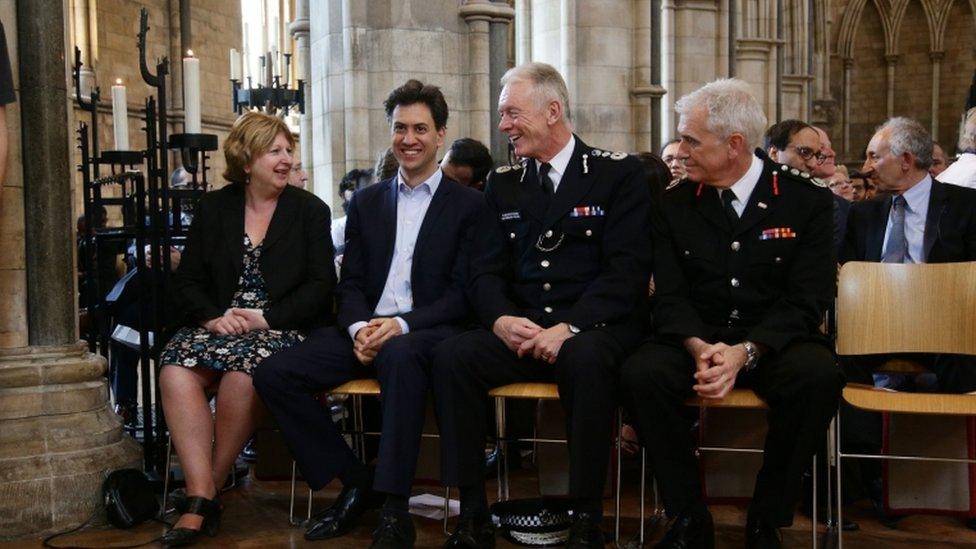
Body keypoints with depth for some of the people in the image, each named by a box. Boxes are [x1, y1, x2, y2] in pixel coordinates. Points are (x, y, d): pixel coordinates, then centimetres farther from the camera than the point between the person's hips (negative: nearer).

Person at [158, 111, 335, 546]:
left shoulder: (310, 210, 8)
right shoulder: (213, 207, 14)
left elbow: (321, 285, -1)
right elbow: (187, 281, 10)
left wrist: (266, 317, -13)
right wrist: (214, 317, -10)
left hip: (283, 329, -3)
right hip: (221, 326, 3)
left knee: (242, 373, -34)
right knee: (176, 371, -29)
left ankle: (210, 487, -15)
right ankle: (200, 497, -27)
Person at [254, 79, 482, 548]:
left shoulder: (468, 205, 5)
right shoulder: (366, 202, 18)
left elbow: (462, 293, -3)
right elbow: (350, 283, 13)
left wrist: (401, 324, -18)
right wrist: (359, 327, -10)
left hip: (426, 332, -4)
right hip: (365, 330, 5)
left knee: (400, 355, -40)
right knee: (274, 374, -17)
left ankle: (394, 510, -32)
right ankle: (355, 482, -4)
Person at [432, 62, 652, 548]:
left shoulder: (618, 174, 2)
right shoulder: (503, 184, 15)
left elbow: (628, 269, -9)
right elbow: (484, 272, 9)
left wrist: (569, 328, -21)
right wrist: (501, 319, -13)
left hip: (592, 330, -4)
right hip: (518, 331, 4)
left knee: (585, 360, -37)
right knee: (451, 356, -23)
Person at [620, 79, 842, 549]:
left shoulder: (806, 200, -1)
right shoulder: (675, 205, 6)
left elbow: (806, 300, -8)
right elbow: (670, 296, 0)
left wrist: (746, 351, -24)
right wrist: (699, 347, -21)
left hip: (774, 341, -1)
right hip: (695, 338, 1)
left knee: (818, 376, -34)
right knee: (641, 374, -29)